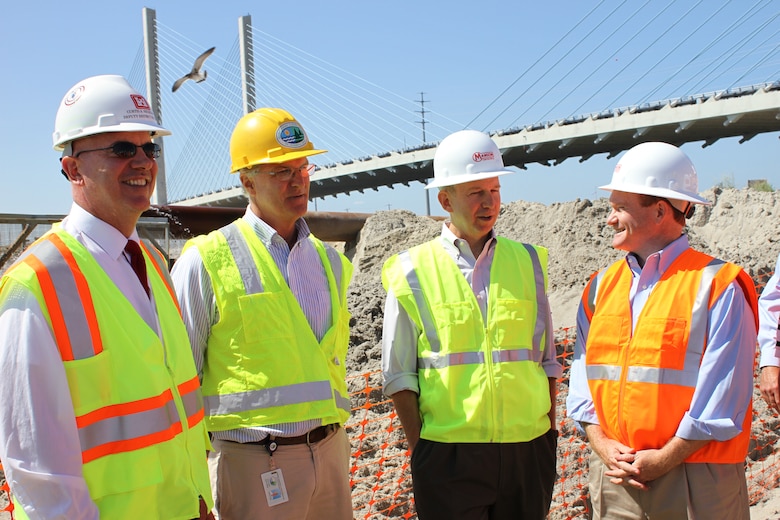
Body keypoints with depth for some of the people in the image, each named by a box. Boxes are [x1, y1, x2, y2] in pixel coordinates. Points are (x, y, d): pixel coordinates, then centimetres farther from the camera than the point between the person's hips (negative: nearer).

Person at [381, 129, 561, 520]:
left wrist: (549, 436, 8)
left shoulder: (528, 261, 8)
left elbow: (547, 359, 11)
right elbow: (398, 375, 1)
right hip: (448, 454, -2)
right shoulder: (412, 272, -2)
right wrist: (421, 449, -3)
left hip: (528, 449, 3)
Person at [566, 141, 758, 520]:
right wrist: (603, 446, -6)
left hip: (695, 482, -4)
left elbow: (721, 397, -11)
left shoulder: (718, 287, -8)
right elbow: (584, 375, 6)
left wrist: (664, 459, -13)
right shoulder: (601, 286, 6)